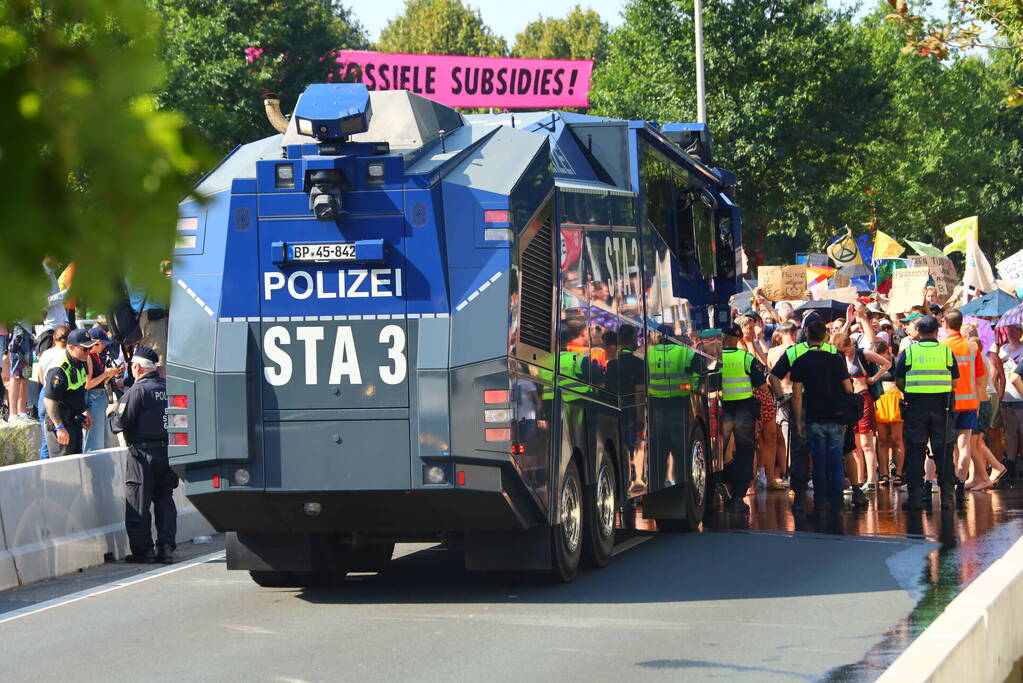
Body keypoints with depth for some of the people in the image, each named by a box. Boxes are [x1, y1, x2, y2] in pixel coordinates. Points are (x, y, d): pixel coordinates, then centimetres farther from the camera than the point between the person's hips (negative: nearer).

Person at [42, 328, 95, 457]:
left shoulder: (80, 364, 8)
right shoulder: (59, 369, -24)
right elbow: (49, 401, -26)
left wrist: (85, 413, 26)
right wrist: (59, 427, -27)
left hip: (74, 422, 10)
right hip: (60, 422, -10)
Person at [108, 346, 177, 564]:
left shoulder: (138, 390, -12)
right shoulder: (168, 388, 7)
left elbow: (121, 421, -14)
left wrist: (113, 412, 5)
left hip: (143, 452, -6)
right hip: (168, 450, 6)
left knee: (138, 503, 1)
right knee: (164, 499, 13)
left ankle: (142, 550, 1)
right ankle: (166, 547, 8)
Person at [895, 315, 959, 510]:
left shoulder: (908, 352, 0)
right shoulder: (946, 351, 3)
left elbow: (899, 381, 2)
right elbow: (954, 382, 5)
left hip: (915, 406, -1)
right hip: (941, 406, 1)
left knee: (915, 452, 4)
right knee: (943, 452, 6)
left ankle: (915, 496, 2)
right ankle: (947, 495, 5)